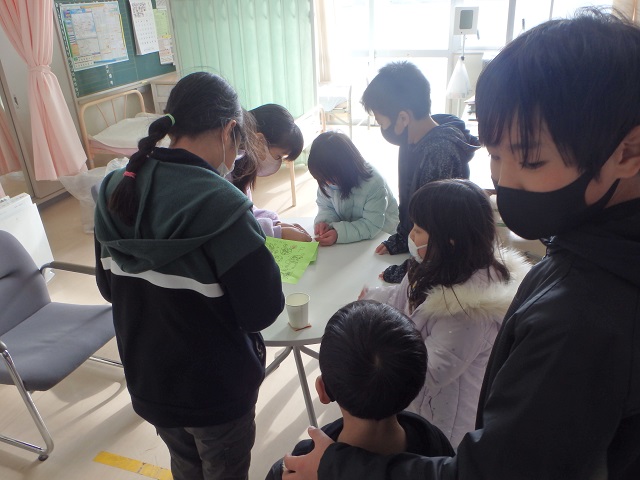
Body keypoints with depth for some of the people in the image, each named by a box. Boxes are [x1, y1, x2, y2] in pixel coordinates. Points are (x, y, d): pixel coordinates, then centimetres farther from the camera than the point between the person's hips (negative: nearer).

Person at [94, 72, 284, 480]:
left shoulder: (116, 190, -10)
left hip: (147, 381, 6)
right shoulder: (219, 204, -30)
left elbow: (109, 287, 2)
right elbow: (263, 312, -22)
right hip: (217, 389, -5)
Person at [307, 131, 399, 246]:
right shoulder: (329, 179, -13)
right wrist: (323, 222, -24)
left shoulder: (374, 184, -29)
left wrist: (339, 234, -41)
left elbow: (372, 225, -28)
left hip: (380, 234, -4)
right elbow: (325, 207, -1)